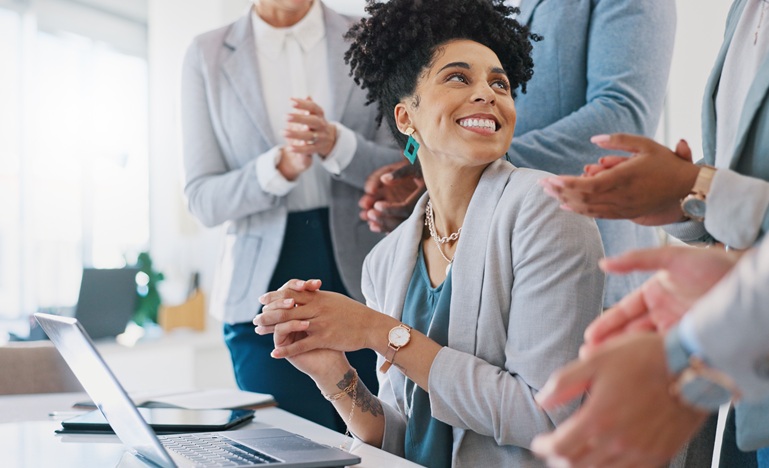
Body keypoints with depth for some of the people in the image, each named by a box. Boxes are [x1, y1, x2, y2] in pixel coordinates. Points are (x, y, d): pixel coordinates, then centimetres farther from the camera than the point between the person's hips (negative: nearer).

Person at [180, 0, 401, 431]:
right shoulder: (208, 55, 4)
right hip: (267, 285, 0)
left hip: (364, 281, 1)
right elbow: (203, 200, 0)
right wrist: (281, 165, -18)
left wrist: (336, 144, -18)